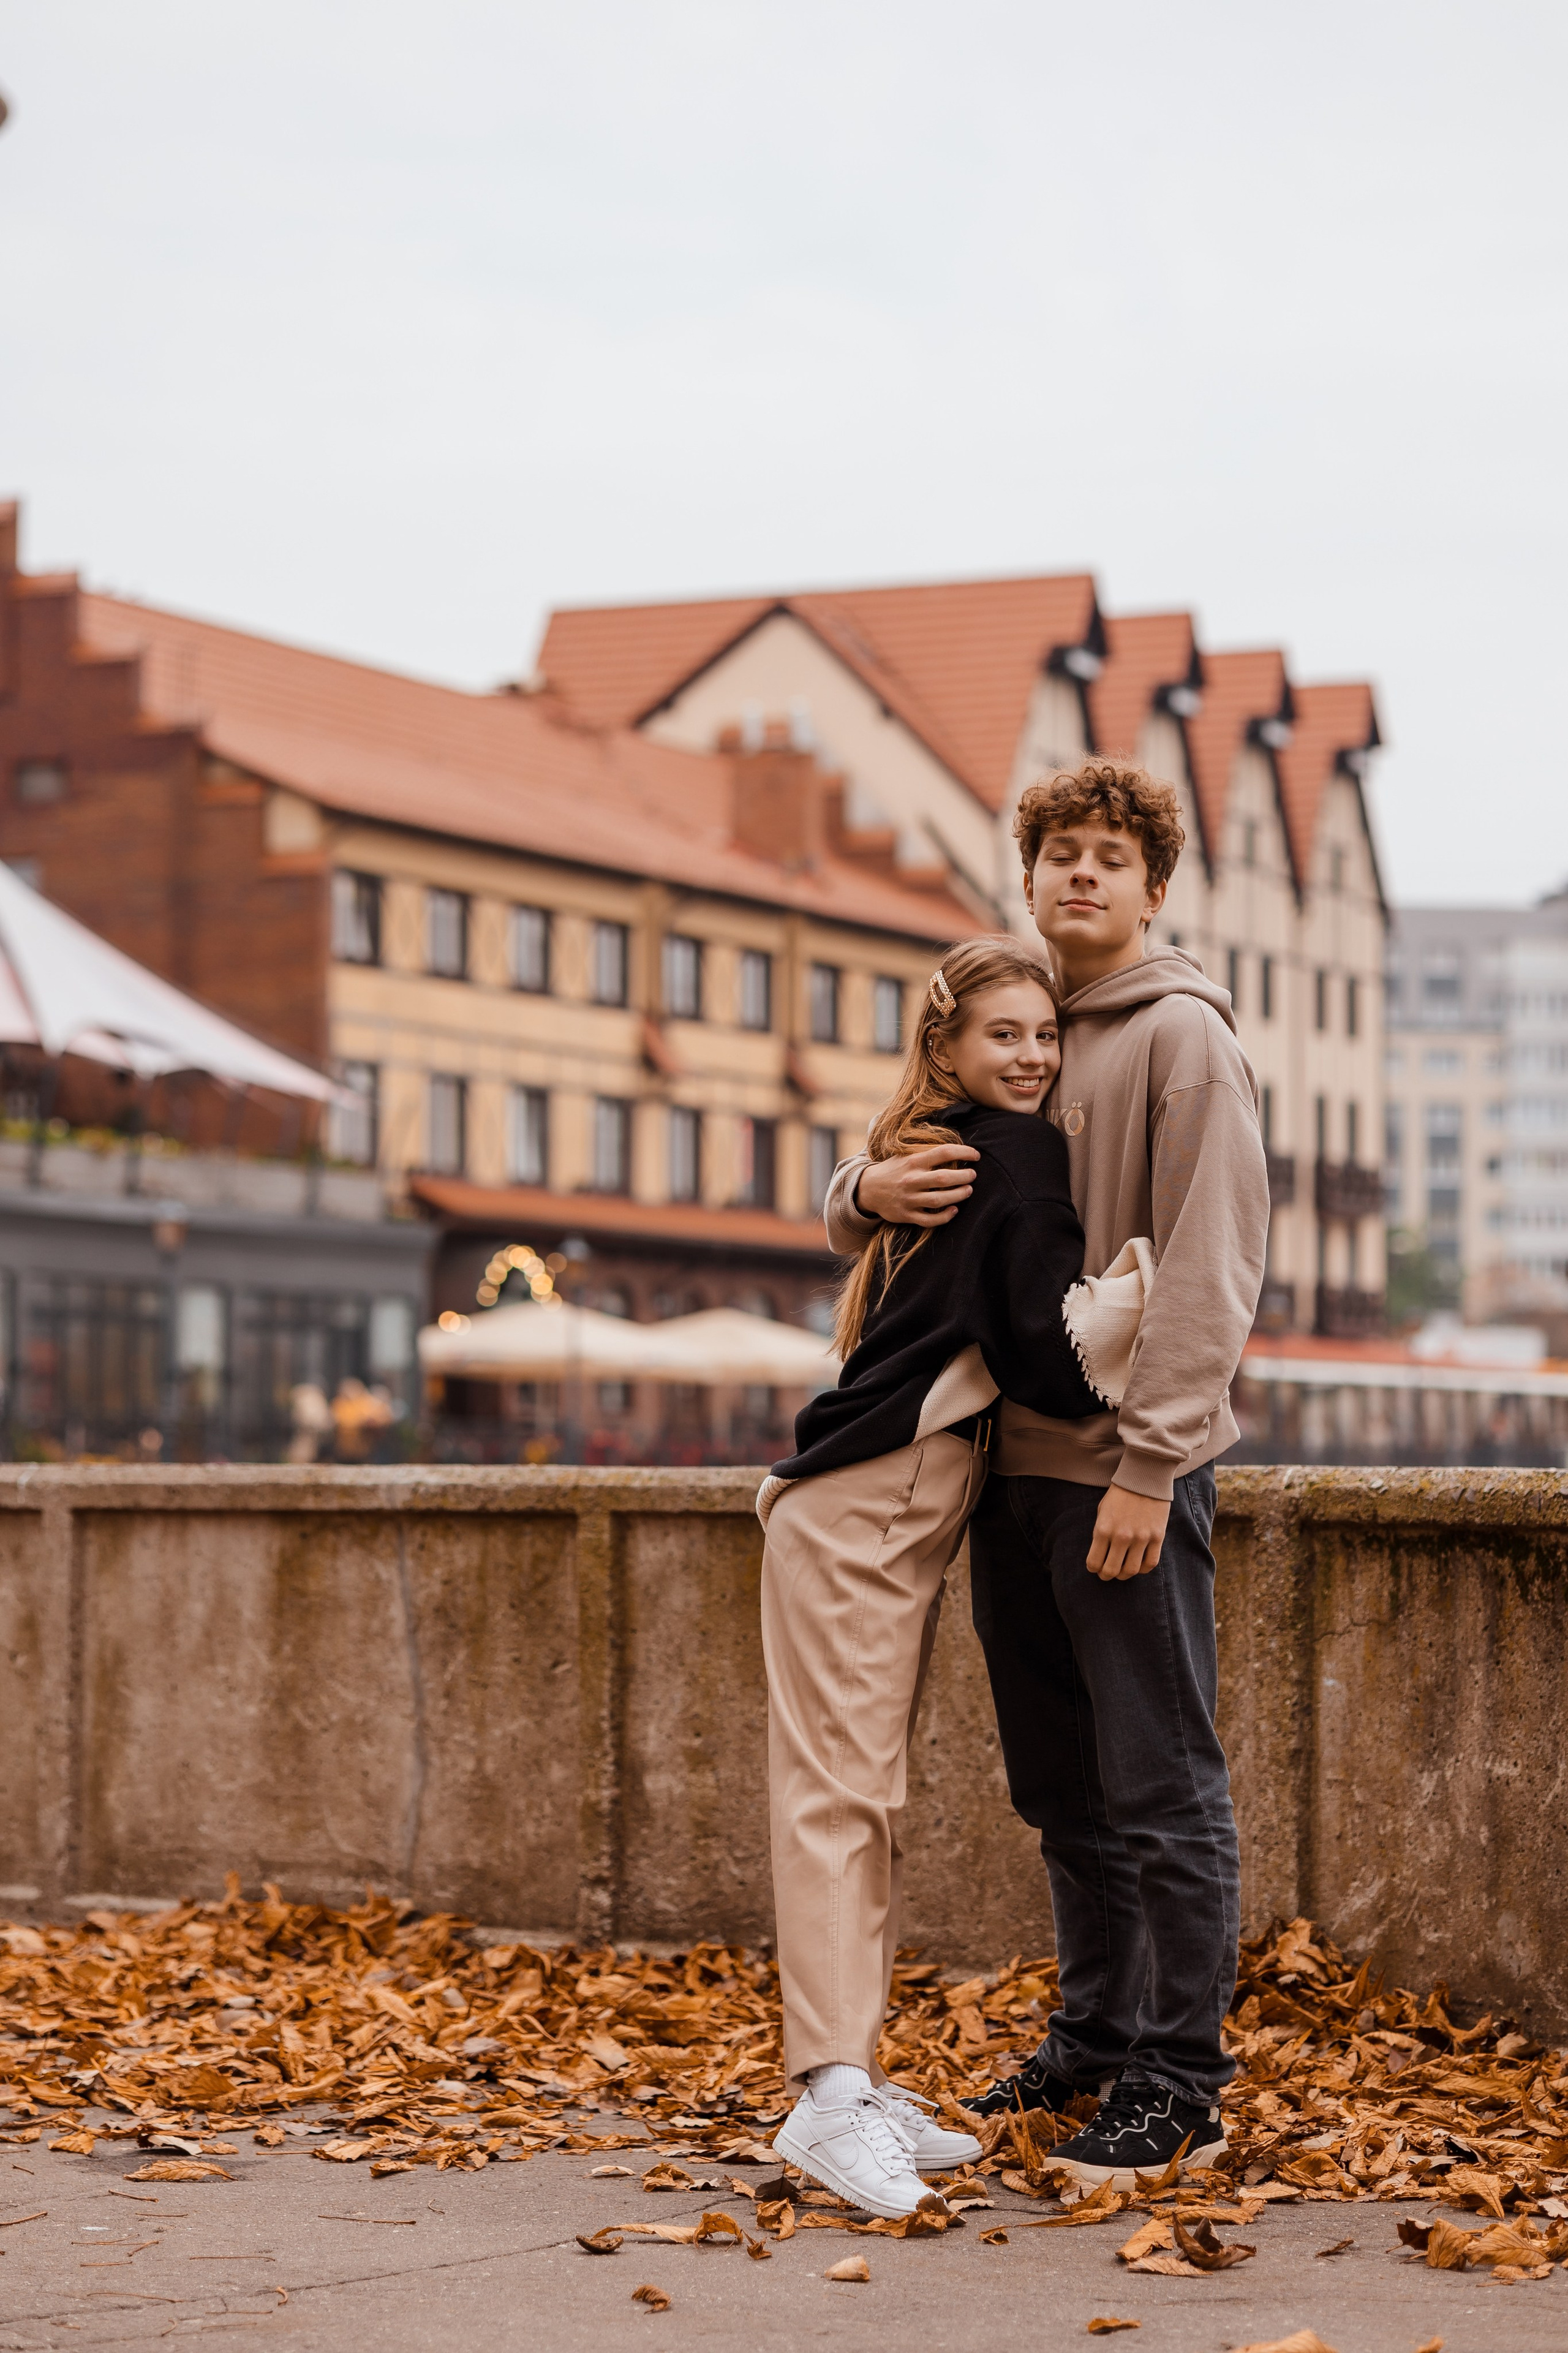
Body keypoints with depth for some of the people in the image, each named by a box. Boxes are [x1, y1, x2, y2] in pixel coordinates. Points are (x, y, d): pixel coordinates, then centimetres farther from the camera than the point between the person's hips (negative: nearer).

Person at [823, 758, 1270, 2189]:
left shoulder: (1185, 1037, -5)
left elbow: (1209, 1266, -13)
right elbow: (867, 1208, 19)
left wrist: (1151, 1462, -20)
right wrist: (869, 1192, -7)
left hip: (1128, 1472, -7)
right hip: (1011, 1459, 7)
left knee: (1162, 1788, -3)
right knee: (1063, 1786, 15)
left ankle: (1180, 2086, 1)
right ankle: (1096, 2042, 26)